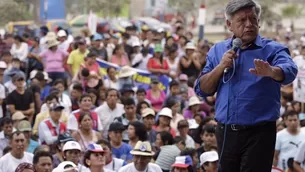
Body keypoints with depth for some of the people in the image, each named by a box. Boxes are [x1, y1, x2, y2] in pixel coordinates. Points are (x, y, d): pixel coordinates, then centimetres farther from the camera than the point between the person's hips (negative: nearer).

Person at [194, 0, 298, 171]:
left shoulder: (272, 49, -5)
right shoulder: (218, 51, 9)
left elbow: (289, 71, -26)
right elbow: (202, 90, 6)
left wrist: (271, 72, -48)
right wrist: (221, 67, -10)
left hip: (259, 133, -4)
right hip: (226, 132, 4)